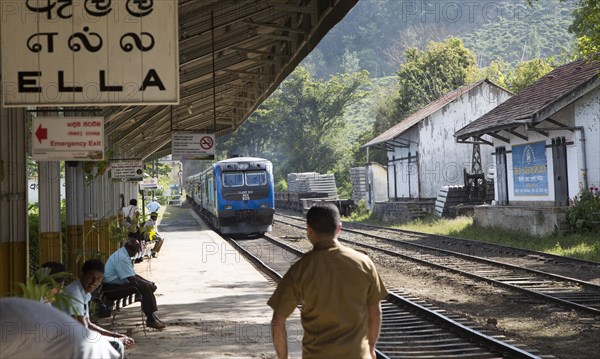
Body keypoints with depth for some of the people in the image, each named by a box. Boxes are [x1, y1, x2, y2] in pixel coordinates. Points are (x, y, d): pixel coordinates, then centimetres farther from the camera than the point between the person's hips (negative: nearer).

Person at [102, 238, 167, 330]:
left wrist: (149, 283, 8)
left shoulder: (124, 255, 15)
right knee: (144, 287, -24)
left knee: (149, 287, 4)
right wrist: (149, 284, -12)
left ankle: (152, 316, -1)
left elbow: (134, 275, 20)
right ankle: (151, 319, -20)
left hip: (118, 285, 11)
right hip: (111, 288, -11)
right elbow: (132, 279, -23)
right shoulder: (121, 258, -20)